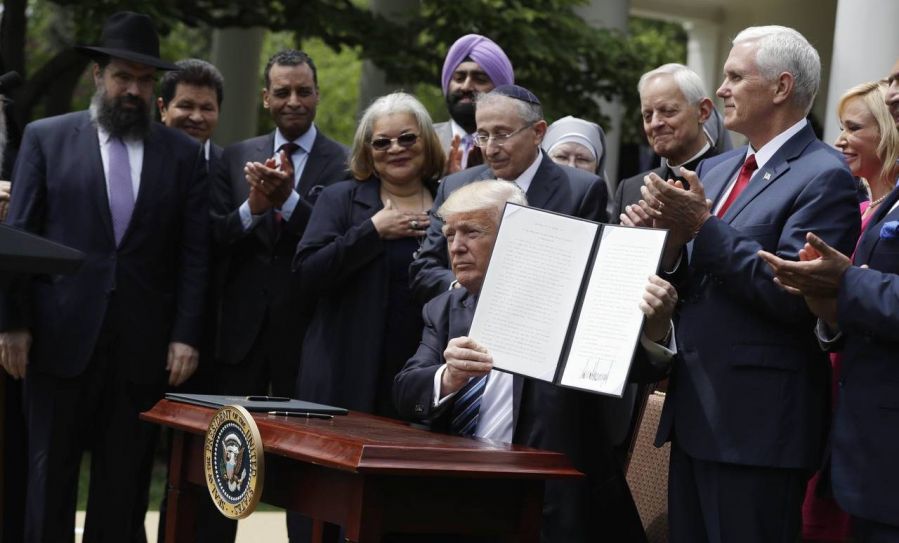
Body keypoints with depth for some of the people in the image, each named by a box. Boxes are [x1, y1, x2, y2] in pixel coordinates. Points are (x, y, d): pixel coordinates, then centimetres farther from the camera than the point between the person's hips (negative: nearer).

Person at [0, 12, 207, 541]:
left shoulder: (184, 154, 8)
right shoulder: (46, 138, 6)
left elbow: (195, 254, 5)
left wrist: (186, 336, -3)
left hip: (145, 346, 1)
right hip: (61, 337, -1)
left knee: (125, 483, 4)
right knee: (51, 476, 4)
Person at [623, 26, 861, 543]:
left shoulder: (823, 177, -11)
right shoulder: (714, 169, 15)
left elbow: (791, 295, -20)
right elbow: (690, 283, 12)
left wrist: (702, 227, -19)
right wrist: (670, 236, -8)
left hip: (756, 422, -8)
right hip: (695, 411, 8)